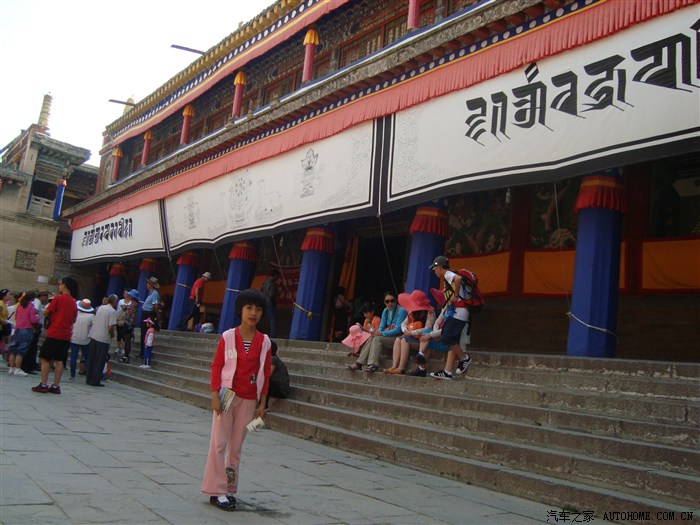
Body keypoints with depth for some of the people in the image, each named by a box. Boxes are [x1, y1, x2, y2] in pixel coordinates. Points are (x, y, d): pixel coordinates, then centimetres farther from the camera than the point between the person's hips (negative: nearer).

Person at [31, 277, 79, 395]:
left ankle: (43, 385, 1)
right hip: (66, 335, 5)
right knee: (60, 360, 7)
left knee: (46, 358, 3)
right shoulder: (74, 302, 9)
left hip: (54, 333, -5)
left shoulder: (58, 298, -9)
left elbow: (45, 312, -5)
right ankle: (56, 386, 7)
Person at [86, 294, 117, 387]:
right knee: (100, 361, 2)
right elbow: (110, 327, -18)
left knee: (91, 360, 14)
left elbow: (93, 322, 16)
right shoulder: (112, 311, -10)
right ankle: (95, 381, 3)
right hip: (103, 339, -7)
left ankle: (88, 379, 20)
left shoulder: (100, 308, 11)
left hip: (93, 336, 7)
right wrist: (112, 335, 1)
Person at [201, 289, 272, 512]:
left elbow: (265, 374, 5)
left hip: (249, 400, 2)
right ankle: (216, 490, 6)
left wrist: (262, 403, 4)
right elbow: (216, 366, -4)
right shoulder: (228, 337, -6)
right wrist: (215, 395, -10)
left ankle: (229, 489, 20)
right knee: (219, 442, -2)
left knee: (236, 445, 10)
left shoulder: (264, 341, 0)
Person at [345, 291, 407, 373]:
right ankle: (359, 364, -24)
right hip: (387, 335, 7)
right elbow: (381, 326, 13)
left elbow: (398, 329, -17)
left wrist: (381, 333, -18)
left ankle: (373, 365, -36)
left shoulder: (401, 311, -10)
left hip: (397, 338, -7)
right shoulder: (385, 311, 13)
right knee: (371, 338, -17)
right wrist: (378, 332, -12)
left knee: (377, 339, -27)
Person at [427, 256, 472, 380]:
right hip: (454, 313, 10)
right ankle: (447, 372, 3)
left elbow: (458, 278, -31)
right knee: (452, 342, 5)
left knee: (446, 338, -12)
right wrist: (445, 319, 21)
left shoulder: (448, 274, -5)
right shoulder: (449, 278, 24)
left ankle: (464, 358, 3)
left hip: (458, 313, -10)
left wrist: (455, 295, -21)